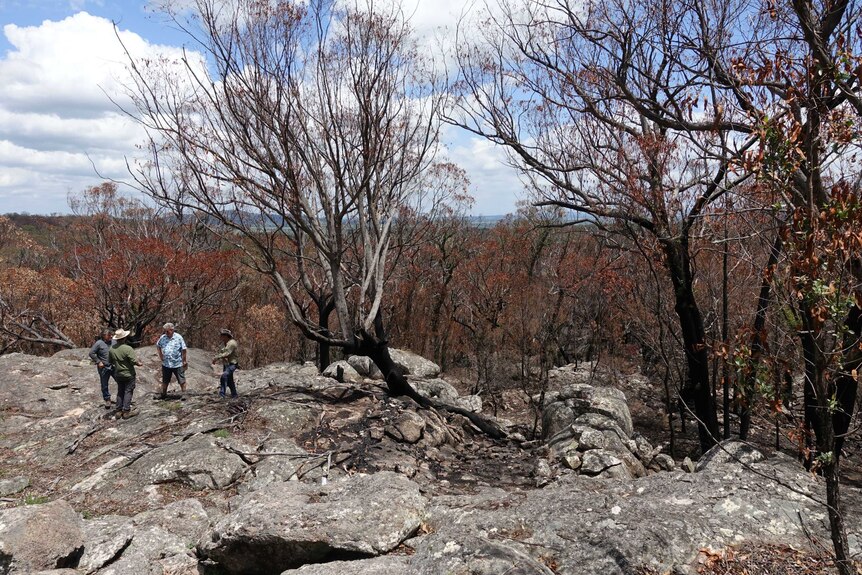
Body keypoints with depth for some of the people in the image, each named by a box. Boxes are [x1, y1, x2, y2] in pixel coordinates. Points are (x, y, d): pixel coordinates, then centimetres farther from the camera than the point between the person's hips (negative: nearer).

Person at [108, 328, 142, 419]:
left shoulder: (112, 349, -3)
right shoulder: (128, 348, -22)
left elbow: (110, 361, 9)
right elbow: (134, 361, -22)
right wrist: (139, 364, -2)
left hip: (118, 374, 6)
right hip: (128, 374, -6)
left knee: (120, 392, 16)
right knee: (128, 392, 3)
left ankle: (118, 411, 18)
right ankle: (126, 412, 4)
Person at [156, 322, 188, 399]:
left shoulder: (178, 337, -12)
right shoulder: (163, 337, -1)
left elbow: (183, 350, -8)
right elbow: (158, 346, 18)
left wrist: (184, 361, -7)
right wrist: (160, 355, 8)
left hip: (177, 364, -4)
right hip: (166, 364, 4)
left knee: (181, 381, 6)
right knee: (165, 381, 18)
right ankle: (163, 394, 34)